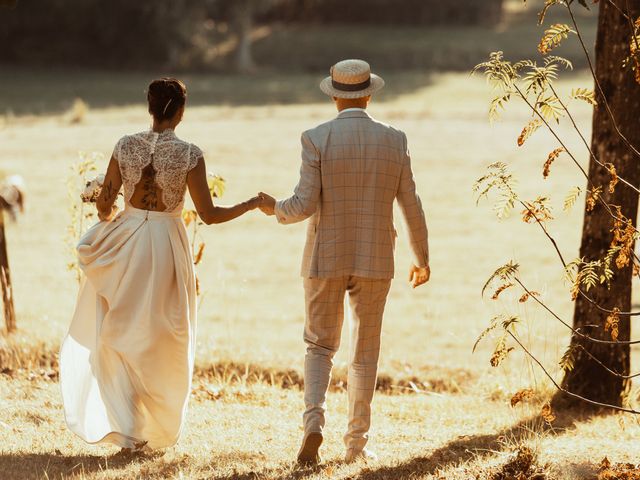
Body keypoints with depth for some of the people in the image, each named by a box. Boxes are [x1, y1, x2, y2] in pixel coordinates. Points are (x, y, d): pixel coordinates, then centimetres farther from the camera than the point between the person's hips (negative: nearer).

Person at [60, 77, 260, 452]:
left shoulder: (126, 146, -3)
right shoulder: (189, 154, -10)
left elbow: (104, 205, 0)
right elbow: (209, 214, -9)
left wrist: (110, 220, 23)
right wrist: (252, 205, 5)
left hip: (125, 245, 1)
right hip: (166, 246, -1)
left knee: (120, 337, 11)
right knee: (162, 343, 15)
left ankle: (126, 427, -3)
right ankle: (156, 432, 20)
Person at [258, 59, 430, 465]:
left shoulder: (317, 139, -9)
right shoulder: (395, 141, -1)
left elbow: (305, 206, -12)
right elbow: (411, 207, 3)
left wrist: (275, 209, 11)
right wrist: (422, 259, 17)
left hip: (326, 259, -1)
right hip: (375, 260, 1)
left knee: (320, 345, 10)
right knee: (365, 352, 12)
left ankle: (314, 423, -13)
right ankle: (357, 443, 13)